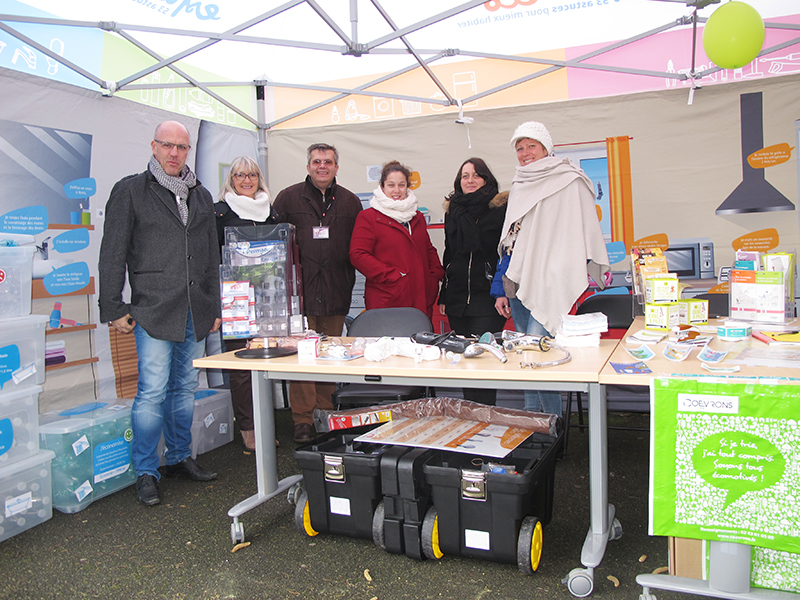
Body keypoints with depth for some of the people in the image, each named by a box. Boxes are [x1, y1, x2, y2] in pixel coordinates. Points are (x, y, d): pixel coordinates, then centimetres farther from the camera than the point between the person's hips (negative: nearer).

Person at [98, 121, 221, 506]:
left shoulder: (201, 196, 16)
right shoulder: (130, 191, 3)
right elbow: (113, 255, 0)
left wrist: (214, 307, 15)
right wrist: (114, 309, -5)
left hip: (196, 313, 5)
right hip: (153, 311, -5)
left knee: (185, 388, 12)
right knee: (152, 391, -6)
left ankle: (180, 459, 26)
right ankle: (146, 473, 7)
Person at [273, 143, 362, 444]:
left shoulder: (350, 202, 12)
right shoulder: (288, 198, 6)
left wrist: (348, 281, 3)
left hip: (336, 293, 2)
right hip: (299, 291, -2)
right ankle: (302, 420, 5)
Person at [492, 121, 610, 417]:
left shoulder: (569, 182, -1)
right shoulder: (519, 188, 19)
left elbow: (580, 237, -6)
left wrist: (575, 287, -15)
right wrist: (501, 289, 14)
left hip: (548, 284, -6)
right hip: (517, 284, 7)